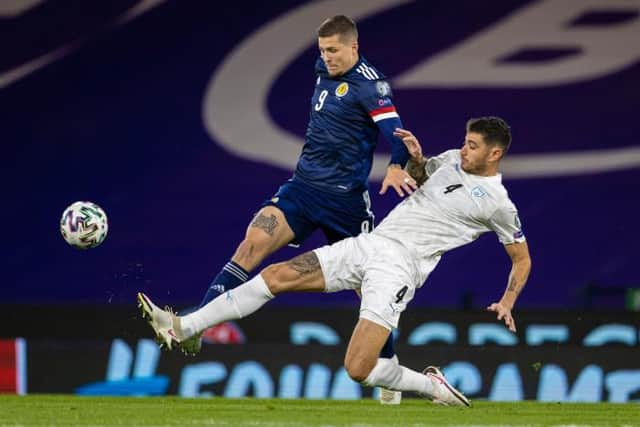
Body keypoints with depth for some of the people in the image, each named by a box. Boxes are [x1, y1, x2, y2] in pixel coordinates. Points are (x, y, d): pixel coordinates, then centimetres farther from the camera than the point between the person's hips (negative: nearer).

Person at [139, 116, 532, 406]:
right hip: (367, 245, 7)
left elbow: (522, 259, 7)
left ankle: (433, 386, 4)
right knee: (276, 275, -5)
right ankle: (182, 328, -4)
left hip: (397, 269, -7)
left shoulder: (498, 204, -4)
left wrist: (507, 303, -6)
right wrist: (415, 155, 11)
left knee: (359, 369, -22)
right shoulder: (452, 160, 12)